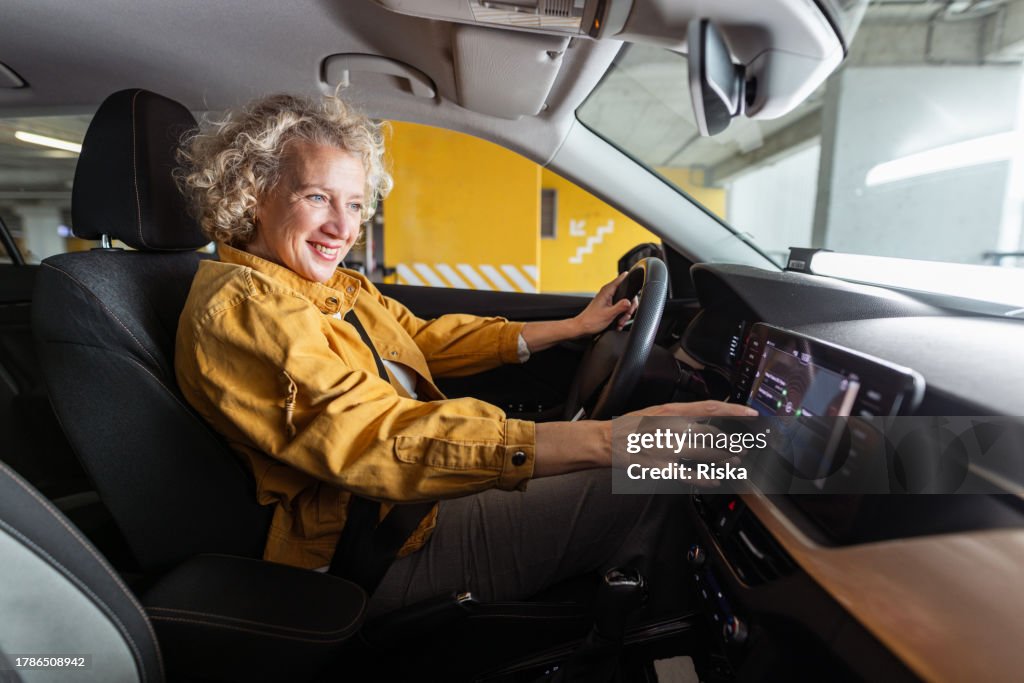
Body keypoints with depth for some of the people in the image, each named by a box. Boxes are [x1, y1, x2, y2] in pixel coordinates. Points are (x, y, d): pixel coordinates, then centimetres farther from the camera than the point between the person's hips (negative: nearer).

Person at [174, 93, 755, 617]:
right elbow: (381, 442, -32)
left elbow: (429, 339, 10)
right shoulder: (239, 306, -20)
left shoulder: (338, 286, 7)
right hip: (384, 556, -7)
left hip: (418, 499, 8)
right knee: (652, 489, -7)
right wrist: (612, 439, -39)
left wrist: (576, 326, 7)